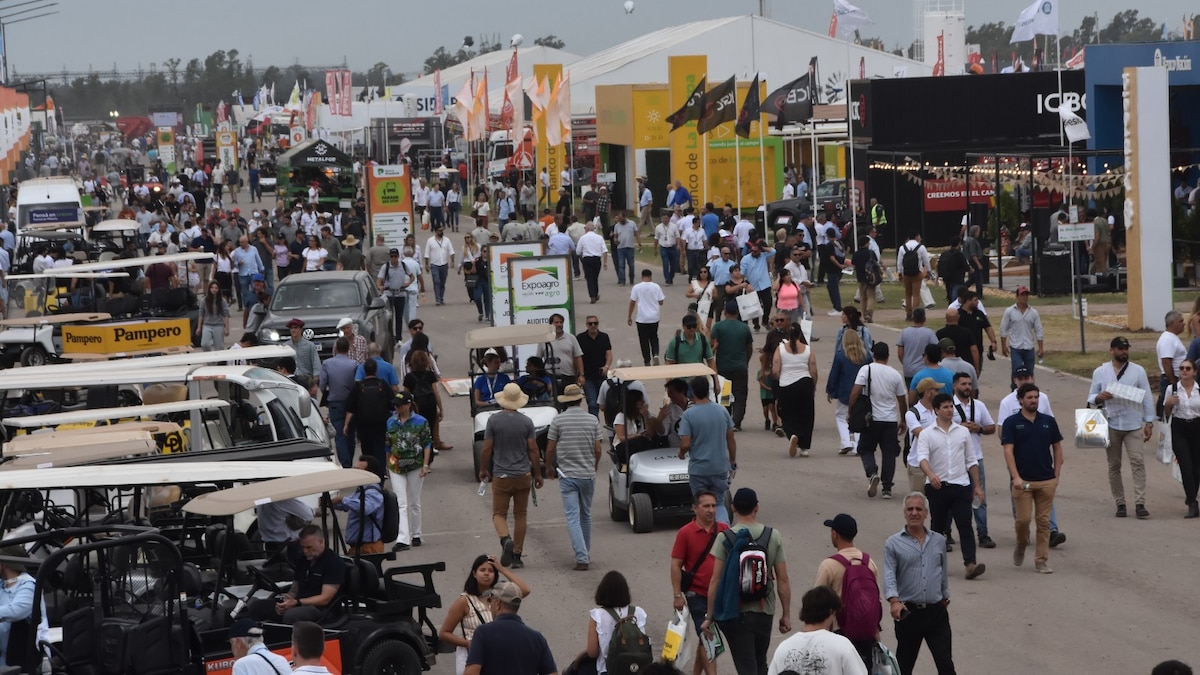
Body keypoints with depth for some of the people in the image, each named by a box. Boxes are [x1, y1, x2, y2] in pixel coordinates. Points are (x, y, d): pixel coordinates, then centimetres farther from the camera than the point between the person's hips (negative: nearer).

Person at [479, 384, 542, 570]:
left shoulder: (494, 420, -7)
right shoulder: (526, 422, -3)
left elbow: (487, 448, -6)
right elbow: (533, 450, -2)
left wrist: (483, 469, 9)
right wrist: (537, 474, 9)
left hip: (501, 476, -2)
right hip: (523, 476, 2)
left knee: (499, 513, 6)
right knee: (520, 515, 10)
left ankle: (506, 540, -23)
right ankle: (517, 555, 11)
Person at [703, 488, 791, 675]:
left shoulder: (725, 538, -9)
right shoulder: (774, 536, -2)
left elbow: (716, 580, -10)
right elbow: (783, 580, -1)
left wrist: (709, 617, -3)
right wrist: (786, 614, 8)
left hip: (735, 612, -3)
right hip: (764, 611, 3)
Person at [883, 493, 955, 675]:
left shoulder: (939, 541, 10)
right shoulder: (893, 544, -1)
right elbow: (889, 576, -11)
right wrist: (894, 600, -27)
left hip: (936, 612, 2)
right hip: (908, 612, -2)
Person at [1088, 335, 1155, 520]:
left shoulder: (1138, 371, 5)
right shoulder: (1100, 372, 6)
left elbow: (1147, 397, 6)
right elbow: (1091, 398, 10)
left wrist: (1149, 422, 1)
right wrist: (1100, 397, -13)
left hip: (1133, 424, -1)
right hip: (1111, 425, 1)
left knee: (1138, 462, -11)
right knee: (1114, 465, 4)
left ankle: (1140, 504, -12)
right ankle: (1120, 503, 12)